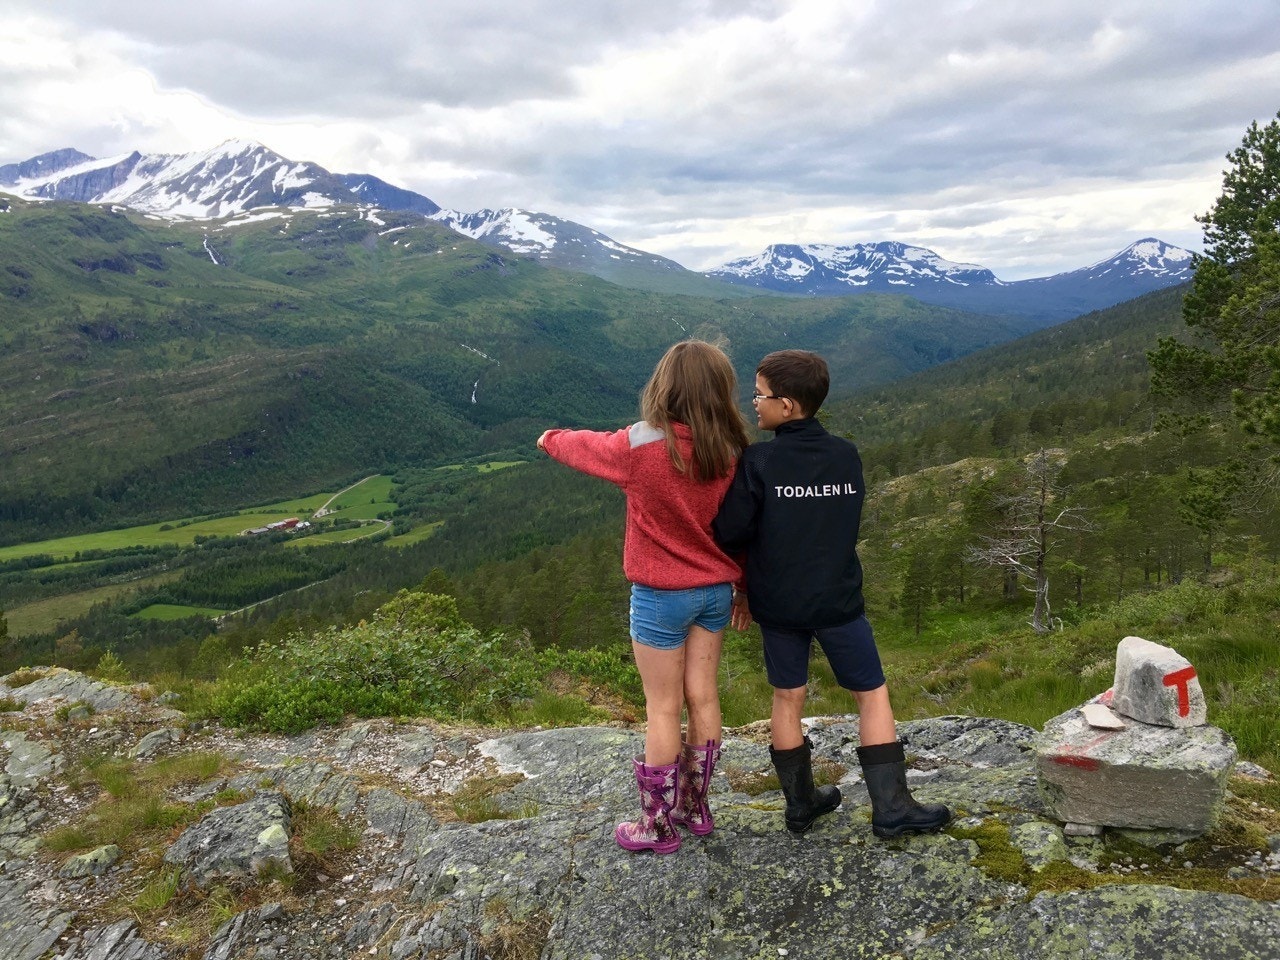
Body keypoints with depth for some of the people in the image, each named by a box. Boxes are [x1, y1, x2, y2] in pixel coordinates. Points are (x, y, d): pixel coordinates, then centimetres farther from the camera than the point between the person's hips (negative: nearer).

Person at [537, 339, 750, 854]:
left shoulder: (641, 445, -19)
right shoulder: (732, 452, -9)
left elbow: (586, 445, 1)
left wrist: (551, 438, 23)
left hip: (660, 596, -4)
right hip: (715, 591, 5)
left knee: (662, 708, 6)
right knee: (703, 697, 16)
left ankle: (660, 825, 20)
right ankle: (696, 808, 31)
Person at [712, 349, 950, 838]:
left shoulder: (757, 462, -14)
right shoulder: (847, 456, -1)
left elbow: (731, 533, -14)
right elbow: (844, 529, 7)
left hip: (778, 604, 0)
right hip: (838, 600, 1)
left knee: (788, 698, 15)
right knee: (873, 694, 13)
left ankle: (800, 803, 27)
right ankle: (891, 807, 15)